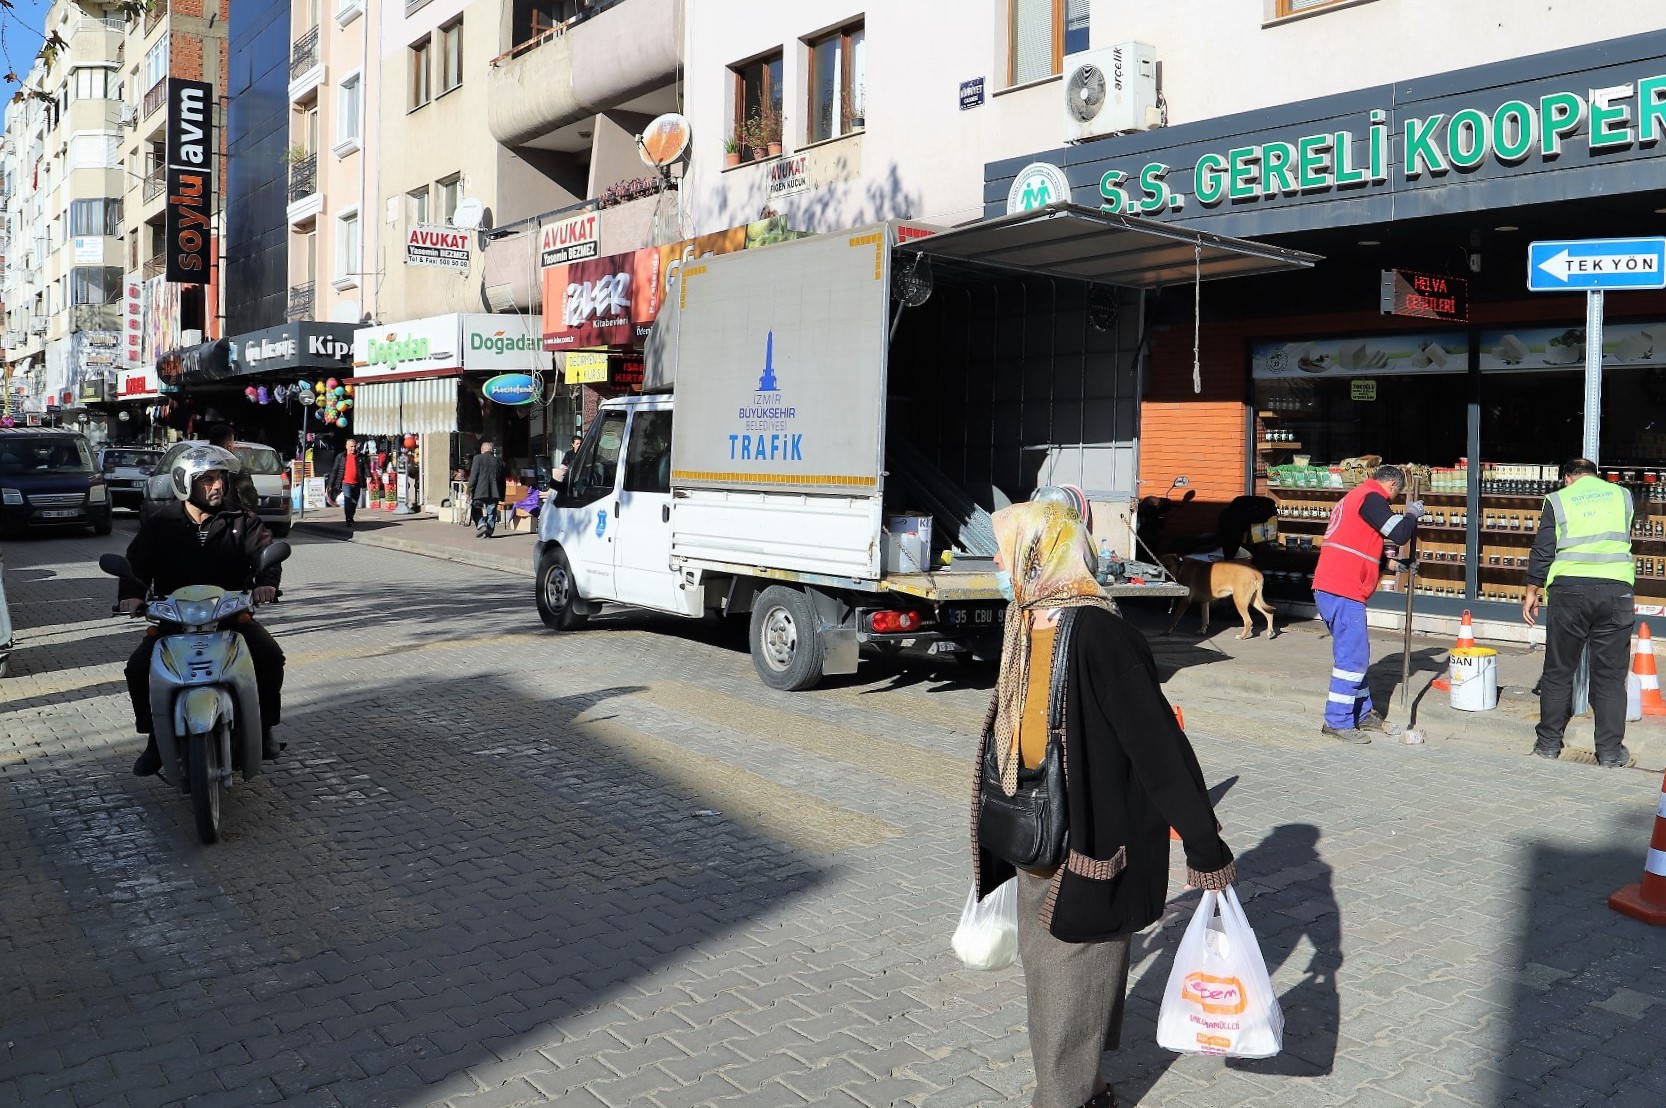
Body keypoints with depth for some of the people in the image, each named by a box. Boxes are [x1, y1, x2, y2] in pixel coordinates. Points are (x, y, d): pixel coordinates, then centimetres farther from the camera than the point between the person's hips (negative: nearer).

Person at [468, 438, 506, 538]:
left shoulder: (478, 458, -5)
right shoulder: (499, 461, 8)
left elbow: (473, 476, -9)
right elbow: (502, 479, 11)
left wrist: (470, 491, -5)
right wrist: (501, 495, 16)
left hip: (480, 491, -3)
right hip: (494, 492, 3)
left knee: (476, 509, 10)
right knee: (491, 513, 11)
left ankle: (481, 525, -9)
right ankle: (489, 531, 9)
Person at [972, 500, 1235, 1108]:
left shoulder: (1096, 634, -25)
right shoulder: (1030, 624, 3)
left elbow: (1158, 740, -23)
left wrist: (1203, 844, -19)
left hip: (1088, 846, -9)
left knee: (1072, 973, 6)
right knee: (1043, 965, 21)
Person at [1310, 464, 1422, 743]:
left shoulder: (1354, 497, 24)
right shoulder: (1372, 498, -7)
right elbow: (1399, 534, -14)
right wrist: (1412, 513, 5)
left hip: (1329, 588, 10)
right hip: (1343, 593, -10)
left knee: (1356, 654, 19)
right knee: (1352, 657, -6)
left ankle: (1363, 712, 28)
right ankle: (1337, 721, -2)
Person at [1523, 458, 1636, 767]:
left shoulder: (1558, 500, 5)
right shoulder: (1623, 496, 12)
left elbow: (1542, 551, 2)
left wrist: (1532, 592, 9)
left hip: (1569, 590, -1)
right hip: (1616, 589, 1)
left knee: (1558, 671, 8)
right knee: (1610, 675, 6)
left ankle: (1549, 742, 14)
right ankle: (1610, 750, 8)